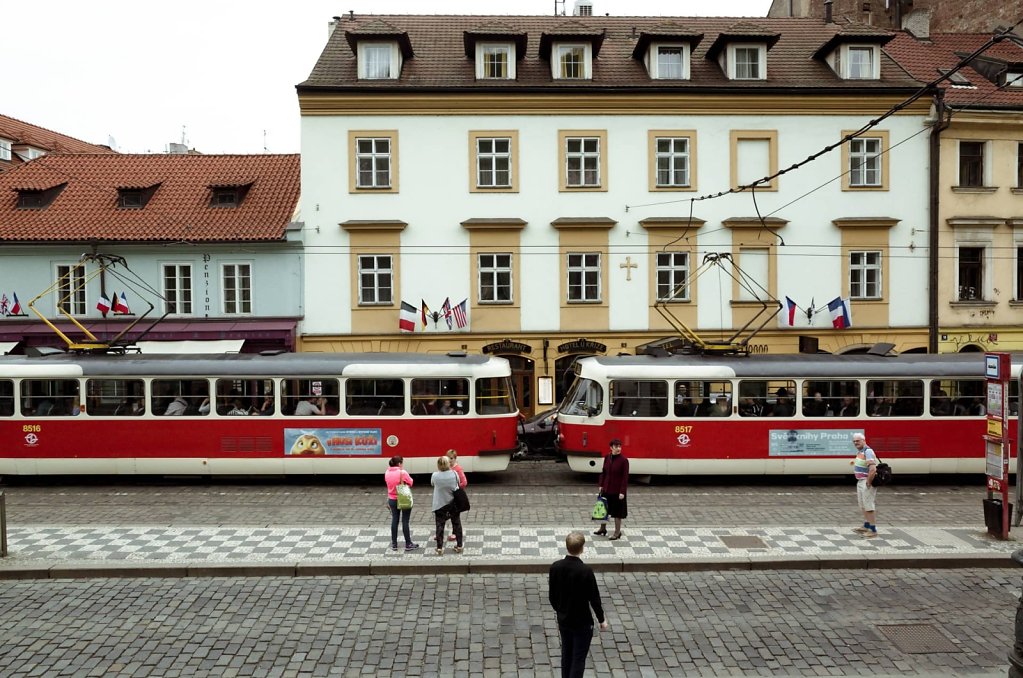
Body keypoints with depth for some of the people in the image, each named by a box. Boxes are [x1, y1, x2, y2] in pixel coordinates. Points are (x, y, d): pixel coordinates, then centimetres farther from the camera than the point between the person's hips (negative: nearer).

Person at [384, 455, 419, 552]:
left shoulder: (387, 473, -3)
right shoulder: (403, 472, -19)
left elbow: (387, 483, 7)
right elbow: (410, 483, -8)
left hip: (392, 500, 5)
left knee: (394, 520, 14)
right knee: (405, 521, 3)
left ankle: (394, 544, 20)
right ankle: (408, 544, 12)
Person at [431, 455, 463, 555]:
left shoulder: (435, 475, -16)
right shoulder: (454, 473, -14)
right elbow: (458, 483, 2)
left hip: (440, 504, -1)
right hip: (453, 503, 1)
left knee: (440, 526, 8)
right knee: (457, 524, 15)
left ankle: (439, 548, 9)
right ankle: (459, 546, 21)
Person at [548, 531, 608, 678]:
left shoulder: (555, 567, -10)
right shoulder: (586, 570, -24)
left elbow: (552, 595, 1)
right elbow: (594, 598, -15)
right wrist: (601, 619, 0)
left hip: (563, 620, 5)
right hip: (582, 622, -5)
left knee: (566, 655, 20)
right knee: (579, 659, 6)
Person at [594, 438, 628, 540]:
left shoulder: (623, 460, -16)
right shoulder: (607, 457, -1)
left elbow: (625, 477, -15)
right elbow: (603, 472, 8)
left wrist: (622, 492, -17)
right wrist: (600, 485, 5)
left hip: (617, 490, -5)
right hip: (606, 489, 6)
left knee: (617, 512, 7)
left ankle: (617, 532, 22)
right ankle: (603, 528, 37)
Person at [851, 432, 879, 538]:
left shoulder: (868, 452, -20)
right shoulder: (860, 452, 11)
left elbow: (873, 469, -31)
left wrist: (868, 482, -24)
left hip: (866, 483, -11)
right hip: (860, 482, 11)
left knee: (868, 507, -5)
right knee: (862, 505, 20)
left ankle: (873, 530, 1)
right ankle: (866, 526, 33)